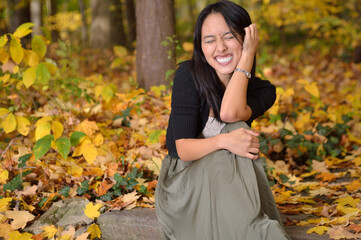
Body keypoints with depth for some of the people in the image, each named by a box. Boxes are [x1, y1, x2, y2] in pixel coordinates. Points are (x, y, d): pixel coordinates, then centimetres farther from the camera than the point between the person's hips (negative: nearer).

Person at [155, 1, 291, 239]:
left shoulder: (262, 90, -5)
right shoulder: (188, 74, -12)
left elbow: (229, 113, -29)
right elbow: (183, 149, -16)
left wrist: (246, 57, -20)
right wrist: (223, 141, -36)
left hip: (231, 185, 2)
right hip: (185, 178, -2)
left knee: (238, 131, -30)